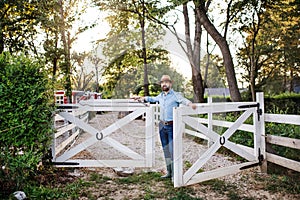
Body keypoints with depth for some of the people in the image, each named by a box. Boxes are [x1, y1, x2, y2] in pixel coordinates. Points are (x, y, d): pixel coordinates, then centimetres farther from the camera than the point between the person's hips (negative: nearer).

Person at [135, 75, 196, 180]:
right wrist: (143, 98, 35)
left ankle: (174, 174, 3)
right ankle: (169, 172, 24)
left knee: (173, 151, -7)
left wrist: (190, 104, -45)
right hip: (162, 126, 6)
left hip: (172, 126, -6)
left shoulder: (176, 95, -7)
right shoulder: (160, 96, 12)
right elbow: (152, 99, 33)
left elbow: (184, 100, -25)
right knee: (165, 150, 13)